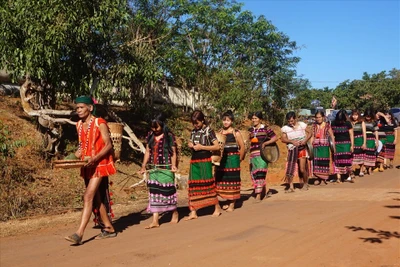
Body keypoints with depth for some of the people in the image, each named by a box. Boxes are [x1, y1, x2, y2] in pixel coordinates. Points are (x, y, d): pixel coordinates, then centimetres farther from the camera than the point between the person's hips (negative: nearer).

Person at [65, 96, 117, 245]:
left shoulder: (100, 123, -10)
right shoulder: (79, 125, 11)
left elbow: (108, 145, -13)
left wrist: (94, 158, -24)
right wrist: (74, 157, 3)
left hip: (100, 165, -8)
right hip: (87, 166, 8)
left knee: (88, 197, -14)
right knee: (96, 199, 11)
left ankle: (79, 234, -14)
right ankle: (109, 229, 23)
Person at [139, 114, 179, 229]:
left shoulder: (169, 136, -5)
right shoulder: (150, 136, 8)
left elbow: (173, 152, -6)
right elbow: (147, 152, 11)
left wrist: (173, 165, -19)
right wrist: (143, 166, 5)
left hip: (166, 168, -4)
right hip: (153, 169, 4)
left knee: (168, 190, 4)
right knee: (154, 192, 1)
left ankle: (174, 212, 31)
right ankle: (155, 221, 3)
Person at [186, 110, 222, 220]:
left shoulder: (208, 130, -7)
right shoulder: (193, 131, 10)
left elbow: (217, 146, -10)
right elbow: (190, 143, 25)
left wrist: (201, 147, -16)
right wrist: (190, 145, 0)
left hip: (204, 161, -6)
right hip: (194, 160, 6)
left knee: (208, 183, -1)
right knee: (194, 185, 4)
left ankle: (217, 208, 17)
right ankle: (193, 212, 8)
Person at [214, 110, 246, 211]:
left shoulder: (236, 133, -4)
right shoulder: (219, 133, 8)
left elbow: (242, 147, -4)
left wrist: (239, 159, -2)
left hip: (232, 159, -5)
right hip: (222, 160, 5)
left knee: (232, 180, -1)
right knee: (223, 180, 9)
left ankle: (232, 204, 4)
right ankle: (228, 202, 22)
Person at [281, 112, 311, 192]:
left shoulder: (301, 124, 0)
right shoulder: (285, 128, 0)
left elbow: (310, 133, 5)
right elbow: (283, 139, -7)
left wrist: (305, 140, -12)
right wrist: (292, 141, -22)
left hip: (302, 149, -1)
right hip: (292, 150, 1)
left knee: (302, 169, -4)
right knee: (290, 168, -7)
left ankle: (305, 183, 21)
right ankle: (291, 186, -1)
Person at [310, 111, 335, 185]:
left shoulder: (327, 125, 1)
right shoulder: (314, 126, 9)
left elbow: (332, 136, 2)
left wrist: (333, 145, -6)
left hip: (325, 146, -2)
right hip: (316, 146, 2)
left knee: (324, 161, -1)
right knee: (316, 161, -3)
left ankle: (324, 178, 9)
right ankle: (319, 178, 5)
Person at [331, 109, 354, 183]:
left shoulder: (347, 123, -4)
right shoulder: (333, 123, 1)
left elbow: (351, 135, -2)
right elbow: (331, 134, 5)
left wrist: (352, 145, -6)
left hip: (346, 144, -1)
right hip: (337, 144, 2)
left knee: (347, 160, -3)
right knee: (338, 160, -1)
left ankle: (349, 176, 12)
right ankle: (338, 177, 3)